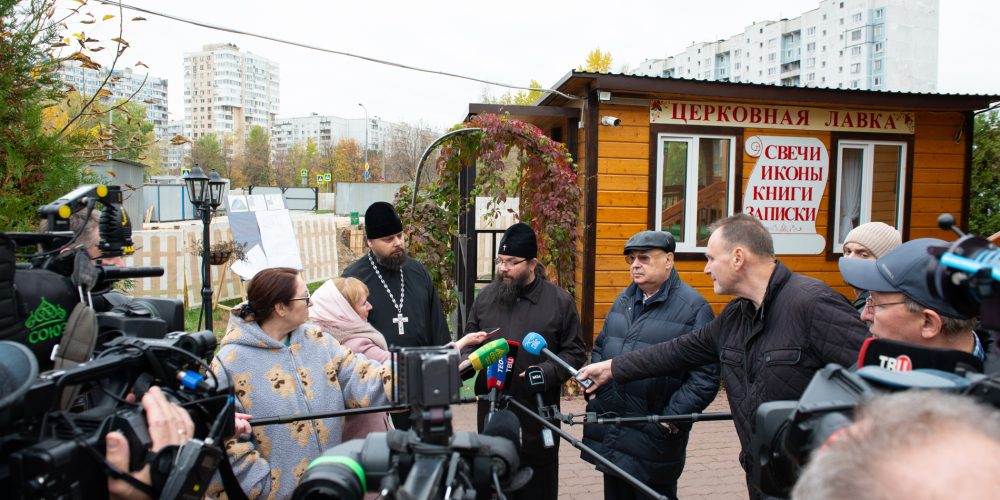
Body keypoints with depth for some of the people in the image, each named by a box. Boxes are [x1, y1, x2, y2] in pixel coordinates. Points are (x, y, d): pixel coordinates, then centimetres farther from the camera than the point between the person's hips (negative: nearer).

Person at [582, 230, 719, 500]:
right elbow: (601, 346, 23)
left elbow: (705, 377, -15)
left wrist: (672, 418, -17)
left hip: (653, 438, -6)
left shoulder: (694, 308, -10)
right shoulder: (624, 299, 12)